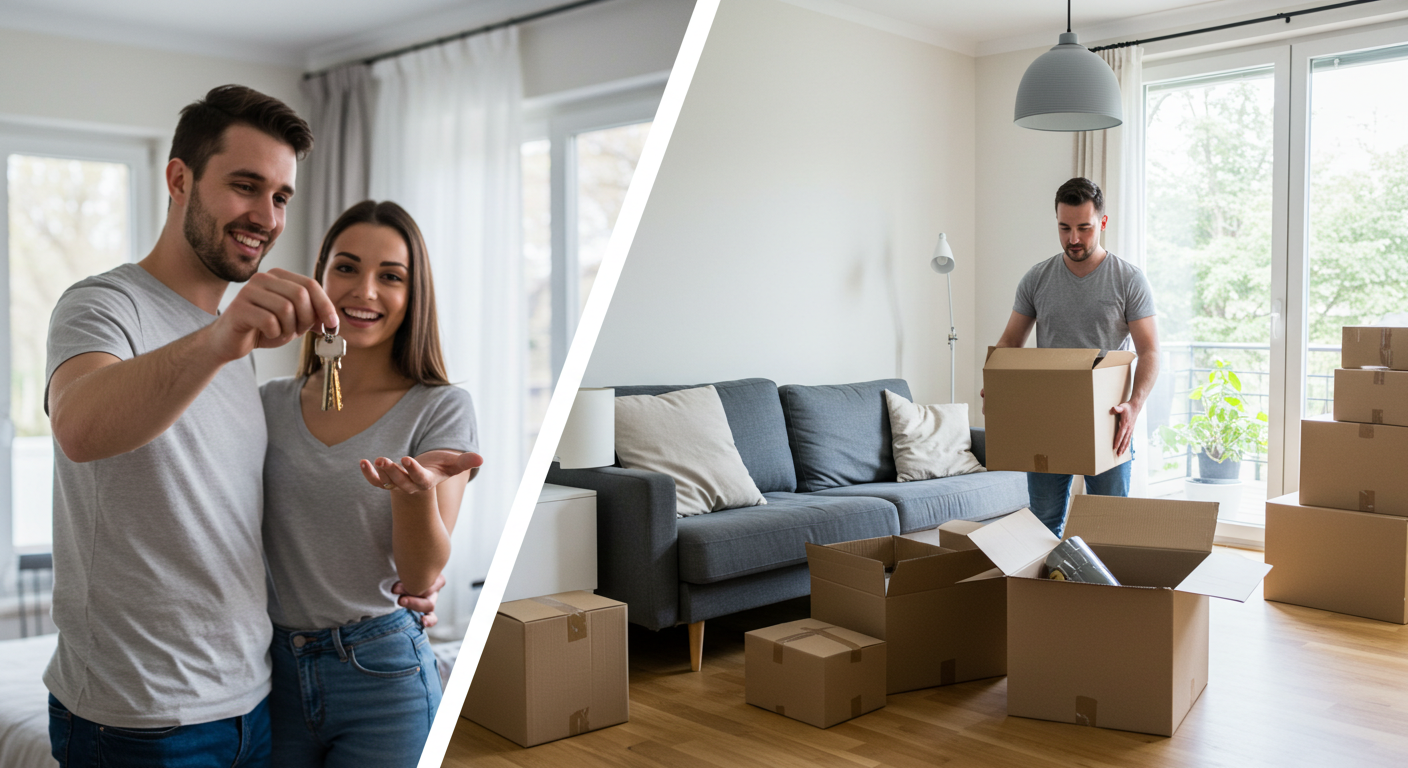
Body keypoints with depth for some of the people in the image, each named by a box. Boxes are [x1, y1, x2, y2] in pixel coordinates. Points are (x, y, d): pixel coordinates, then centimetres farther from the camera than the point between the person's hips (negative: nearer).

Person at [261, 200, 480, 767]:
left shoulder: (440, 409, -8)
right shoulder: (268, 404, 2)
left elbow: (422, 576, -15)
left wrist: (415, 491, -33)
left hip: (382, 674, -3)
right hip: (272, 672, 3)